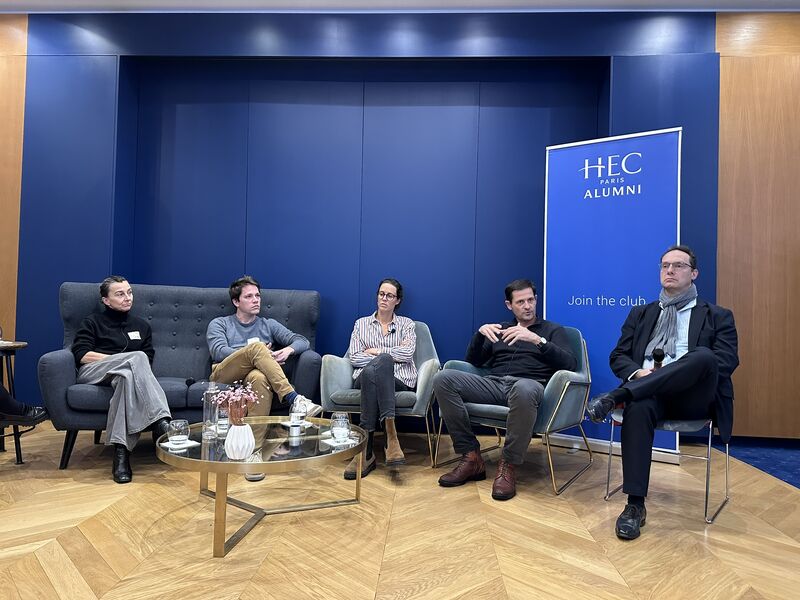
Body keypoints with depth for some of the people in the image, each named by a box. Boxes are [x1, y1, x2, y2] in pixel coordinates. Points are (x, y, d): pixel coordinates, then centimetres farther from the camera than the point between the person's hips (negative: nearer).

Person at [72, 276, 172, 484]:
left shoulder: (141, 326, 26)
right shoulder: (92, 322, 17)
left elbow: (148, 361, 15)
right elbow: (82, 355, 0)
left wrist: (124, 363, -7)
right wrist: (127, 360, -7)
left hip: (127, 372, 2)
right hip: (92, 373, -2)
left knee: (128, 376, -39)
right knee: (137, 357, -33)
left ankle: (121, 451, -47)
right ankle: (160, 422, -49)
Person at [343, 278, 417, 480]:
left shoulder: (406, 324, 18)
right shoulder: (361, 323, 20)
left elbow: (407, 353, -1)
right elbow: (354, 358, 6)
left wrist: (376, 351, 0)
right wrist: (385, 357, -2)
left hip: (399, 380, -1)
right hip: (365, 378, 1)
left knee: (373, 369, -37)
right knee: (370, 371, -38)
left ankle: (366, 452, -40)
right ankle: (390, 435, -41)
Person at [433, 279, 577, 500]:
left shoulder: (552, 330, 18)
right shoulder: (500, 329, 28)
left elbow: (570, 364, 0)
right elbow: (474, 361, 21)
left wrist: (537, 340, -13)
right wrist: (480, 333, 2)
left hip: (528, 384, -4)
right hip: (493, 383, 4)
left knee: (523, 389, -44)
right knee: (443, 378, -23)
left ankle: (508, 465, -24)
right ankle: (471, 457, -18)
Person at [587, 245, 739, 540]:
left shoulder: (718, 316, 17)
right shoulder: (640, 314, 24)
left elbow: (727, 362, 0)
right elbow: (618, 357, 15)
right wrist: (639, 373, -12)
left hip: (693, 398, -1)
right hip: (648, 392, 1)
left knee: (704, 356, -34)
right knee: (638, 408, -37)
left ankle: (614, 397, -35)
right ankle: (635, 506, -30)